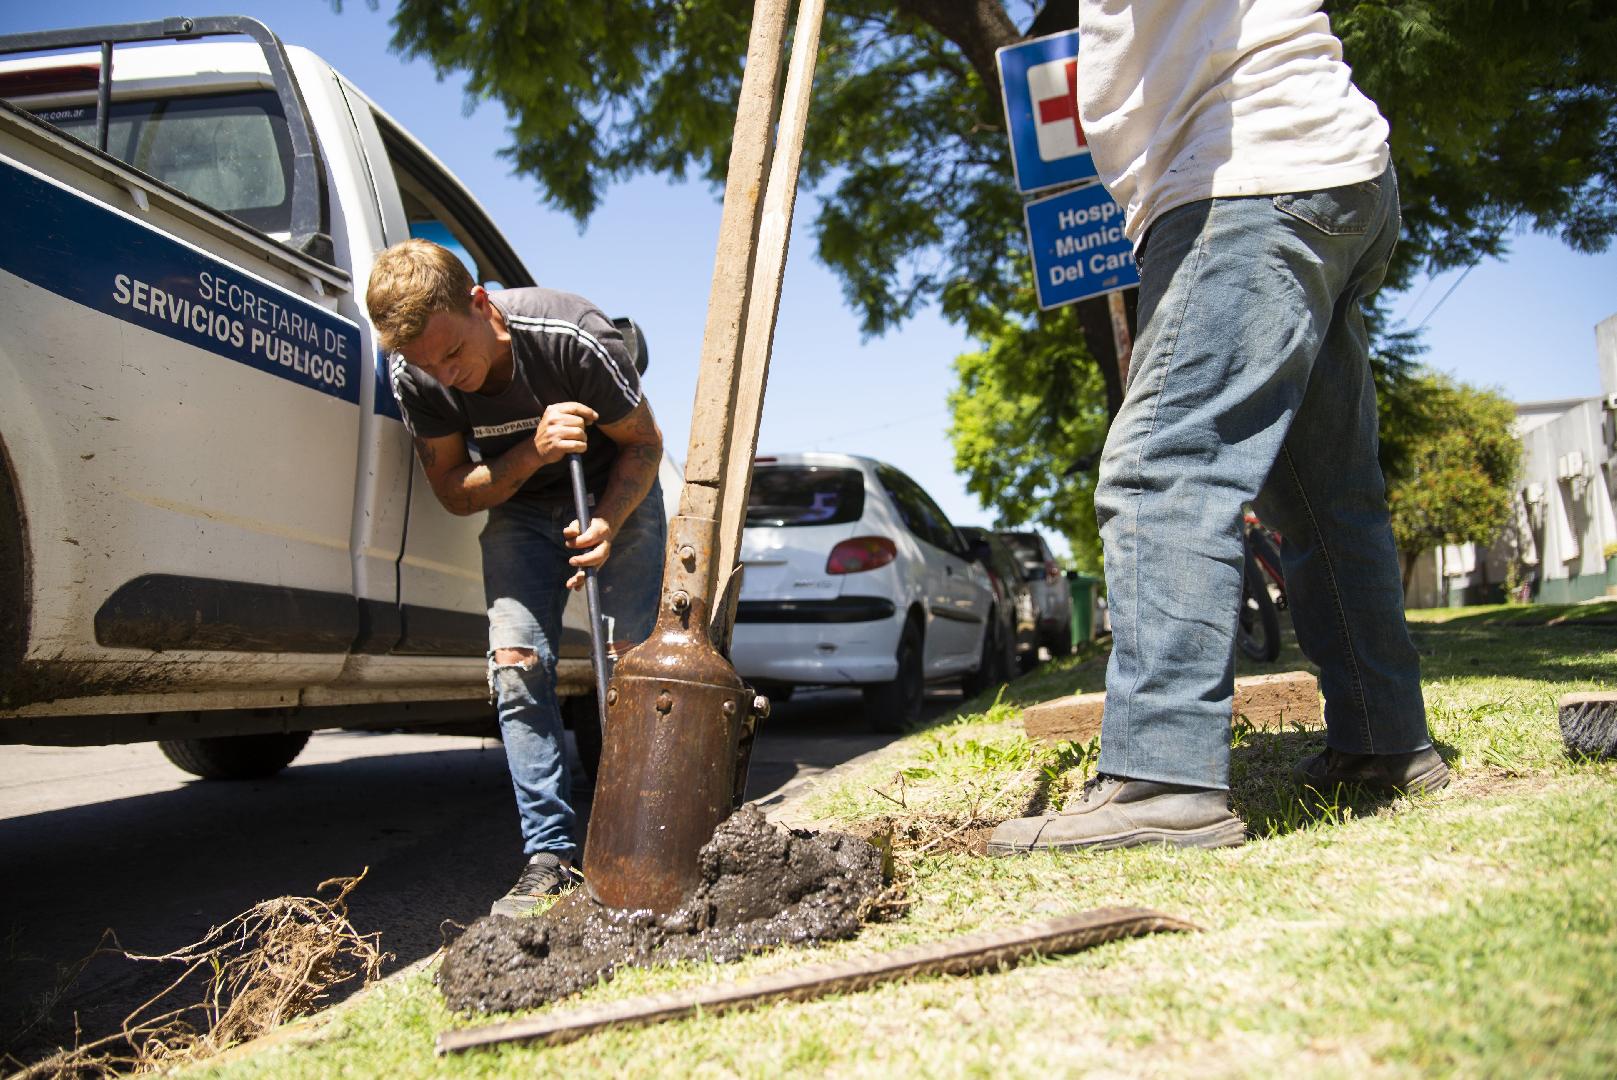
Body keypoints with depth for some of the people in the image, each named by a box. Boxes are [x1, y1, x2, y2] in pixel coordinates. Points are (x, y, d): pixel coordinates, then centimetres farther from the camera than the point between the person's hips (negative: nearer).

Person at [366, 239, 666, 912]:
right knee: (516, 665, -11)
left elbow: (645, 444, -16)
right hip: (519, 509, 3)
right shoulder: (414, 377, -20)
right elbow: (453, 491, -11)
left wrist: (609, 524, -33)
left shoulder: (573, 337, -31)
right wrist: (534, 452, -29)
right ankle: (552, 855, -4)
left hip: (616, 495, -2)